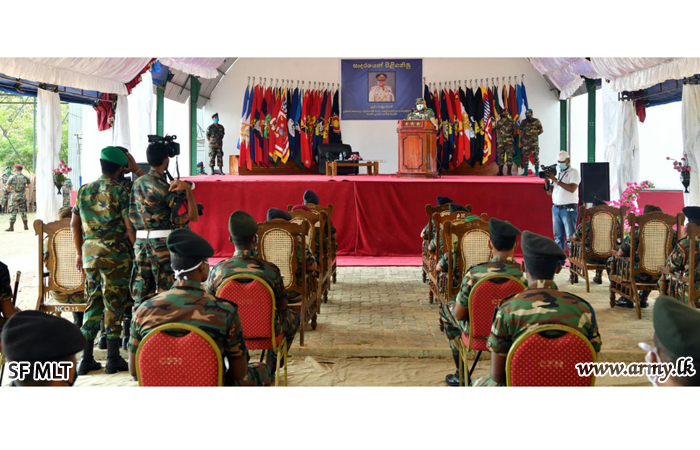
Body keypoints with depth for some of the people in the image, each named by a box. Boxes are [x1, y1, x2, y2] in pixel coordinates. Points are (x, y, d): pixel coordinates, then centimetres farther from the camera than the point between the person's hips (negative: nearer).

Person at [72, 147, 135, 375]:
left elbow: (75, 224, 13)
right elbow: (130, 227, -13)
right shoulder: (120, 192, -9)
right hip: (115, 254, -5)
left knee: (93, 302, 12)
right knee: (114, 305, 1)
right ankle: (113, 360, 5)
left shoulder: (84, 190, 8)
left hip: (90, 253, 5)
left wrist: (79, 252, 21)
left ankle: (86, 359, 12)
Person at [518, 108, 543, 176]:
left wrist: (535, 134, 8)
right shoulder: (523, 122, 8)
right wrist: (520, 142, 9)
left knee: (535, 156, -6)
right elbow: (520, 132, 12)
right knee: (525, 157, 5)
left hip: (534, 142, -3)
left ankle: (537, 171, 0)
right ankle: (525, 172, 10)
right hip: (525, 142, 3)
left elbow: (541, 130, 8)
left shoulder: (536, 121, -1)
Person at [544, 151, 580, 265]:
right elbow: (549, 192, 16)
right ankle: (560, 259, 9)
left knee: (570, 236, -9)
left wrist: (556, 180, -18)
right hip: (556, 208, 6)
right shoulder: (555, 173, 17)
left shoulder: (573, 172, -1)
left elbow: (572, 188, -18)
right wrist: (546, 180, -2)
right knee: (558, 236, 5)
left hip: (568, 208, -6)